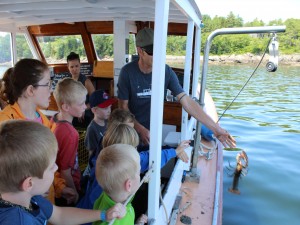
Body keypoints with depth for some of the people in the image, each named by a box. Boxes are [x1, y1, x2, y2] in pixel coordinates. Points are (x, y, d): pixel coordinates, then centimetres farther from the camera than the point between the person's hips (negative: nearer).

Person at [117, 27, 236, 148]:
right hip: (131, 130, -1)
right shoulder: (128, 72, -18)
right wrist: (141, 129, -22)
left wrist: (216, 128, -22)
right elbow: (123, 106, -11)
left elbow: (187, 101, -18)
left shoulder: (166, 71, -15)